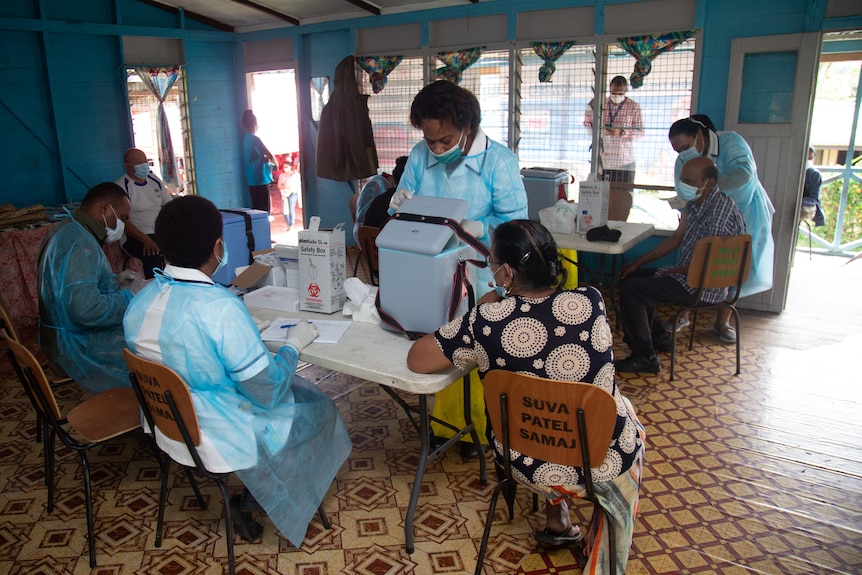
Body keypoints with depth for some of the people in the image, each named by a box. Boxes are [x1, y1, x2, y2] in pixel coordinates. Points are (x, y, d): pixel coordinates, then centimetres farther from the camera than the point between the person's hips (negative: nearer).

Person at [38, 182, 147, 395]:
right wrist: (130, 296, -17)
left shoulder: (67, 232, 12)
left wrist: (114, 281, 10)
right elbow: (85, 309, -32)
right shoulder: (80, 244, -22)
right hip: (82, 350, -11)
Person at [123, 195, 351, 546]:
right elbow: (268, 392, -23)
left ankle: (252, 497, 25)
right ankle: (249, 503, 20)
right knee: (318, 408, 15)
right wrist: (293, 345, -6)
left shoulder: (139, 303, -7)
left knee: (294, 387, 23)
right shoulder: (221, 308, -30)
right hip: (222, 440, -7)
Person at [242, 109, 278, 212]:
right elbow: (270, 155, -17)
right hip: (261, 179, -9)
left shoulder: (245, 139, 12)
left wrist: (266, 159, 9)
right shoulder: (255, 139, -15)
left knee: (256, 208, 13)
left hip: (252, 180, 9)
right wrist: (276, 164, 1)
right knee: (263, 209, -5)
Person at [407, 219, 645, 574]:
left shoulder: (486, 322, -24)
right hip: (608, 458, 1)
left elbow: (416, 360, -11)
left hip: (533, 466, 0)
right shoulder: (591, 302, -15)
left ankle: (557, 522, 44)